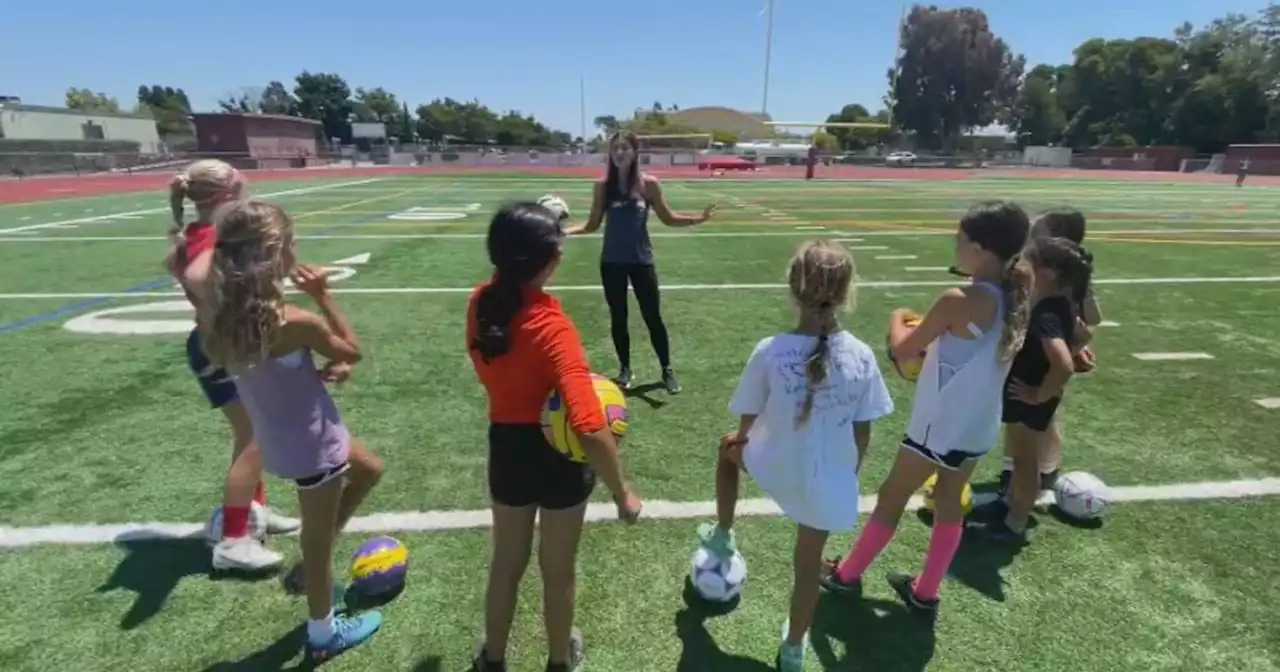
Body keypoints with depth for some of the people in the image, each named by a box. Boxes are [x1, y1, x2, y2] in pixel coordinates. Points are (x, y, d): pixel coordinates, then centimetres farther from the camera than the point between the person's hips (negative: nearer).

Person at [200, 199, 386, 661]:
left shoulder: (223, 315, -8)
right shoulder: (294, 324, -31)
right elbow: (352, 352, -13)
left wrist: (322, 369, -2)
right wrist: (324, 296, -11)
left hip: (282, 438, 8)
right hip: (312, 444, -7)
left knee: (369, 470, 29)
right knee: (318, 540, 13)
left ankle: (319, 562, 37)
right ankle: (323, 634, 37)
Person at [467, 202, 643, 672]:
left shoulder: (481, 302, -9)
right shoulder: (551, 326, -29)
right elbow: (589, 428, -34)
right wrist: (622, 493, -24)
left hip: (505, 448, 5)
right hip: (558, 455, -5)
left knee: (506, 564, 27)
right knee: (557, 570, 21)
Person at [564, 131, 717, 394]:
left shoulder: (649, 184, -5)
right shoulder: (603, 185, -3)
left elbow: (668, 218, 3)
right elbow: (593, 225, 3)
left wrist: (698, 218, -9)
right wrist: (565, 231, -11)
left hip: (641, 260, -1)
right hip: (612, 262, 1)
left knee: (653, 317, 5)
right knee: (618, 318, 10)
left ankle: (667, 370, 20)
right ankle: (625, 370, 27)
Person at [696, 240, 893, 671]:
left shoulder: (769, 352, -22)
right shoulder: (862, 357, -15)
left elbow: (747, 422, -9)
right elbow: (863, 432, -4)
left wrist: (742, 446, 14)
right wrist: (849, 473, 15)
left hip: (775, 469, -1)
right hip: (829, 481, 2)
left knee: (729, 448, 32)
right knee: (809, 561, 25)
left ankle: (722, 535, 49)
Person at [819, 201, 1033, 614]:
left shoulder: (959, 301, -24)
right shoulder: (1014, 299, 0)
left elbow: (901, 350, -15)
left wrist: (897, 319, 3)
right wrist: (932, 333, 10)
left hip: (941, 426, -7)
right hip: (979, 427, 7)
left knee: (892, 497, 9)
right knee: (949, 503, 19)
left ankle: (847, 574, 28)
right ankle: (925, 593, 33)